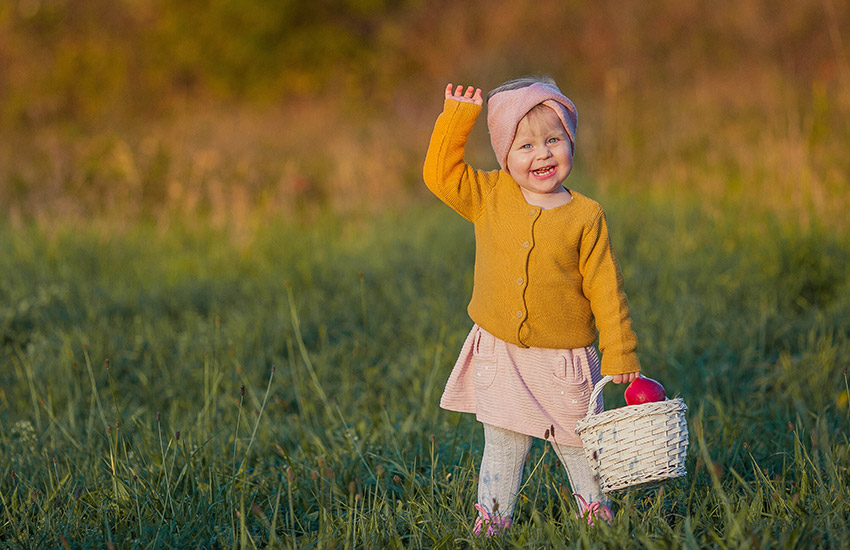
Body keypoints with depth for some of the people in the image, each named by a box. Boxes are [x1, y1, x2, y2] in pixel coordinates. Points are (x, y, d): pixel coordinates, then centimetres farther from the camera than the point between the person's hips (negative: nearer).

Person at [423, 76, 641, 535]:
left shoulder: (586, 217, -6)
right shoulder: (488, 197, 1)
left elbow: (605, 289, -4)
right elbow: (440, 173, 1)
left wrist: (619, 354, -5)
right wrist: (457, 117, -5)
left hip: (564, 361, -1)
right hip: (500, 355, 1)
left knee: (579, 447, 9)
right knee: (503, 449, 6)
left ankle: (596, 512, 26)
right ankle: (491, 524, 13)